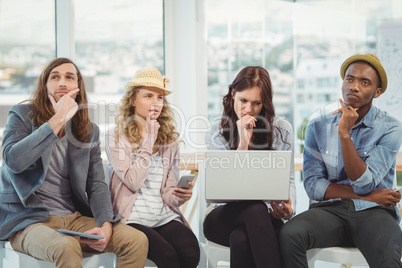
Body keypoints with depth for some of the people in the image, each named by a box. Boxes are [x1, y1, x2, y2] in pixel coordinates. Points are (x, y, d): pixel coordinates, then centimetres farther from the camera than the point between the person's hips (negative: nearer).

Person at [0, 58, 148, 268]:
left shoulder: (89, 131, 13)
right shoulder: (22, 115, 1)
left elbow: (97, 185, 8)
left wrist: (106, 225, -11)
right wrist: (58, 120, -19)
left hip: (74, 219, 5)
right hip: (29, 220, -4)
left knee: (137, 240, -17)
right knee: (66, 247, -38)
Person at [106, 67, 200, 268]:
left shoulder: (169, 139, 16)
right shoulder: (116, 136, 2)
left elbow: (168, 192, 12)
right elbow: (133, 182, -10)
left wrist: (180, 195, -12)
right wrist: (148, 141, -6)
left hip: (164, 216, 4)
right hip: (133, 218, -4)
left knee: (191, 251, -27)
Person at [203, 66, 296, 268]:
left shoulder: (281, 130, 2)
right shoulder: (216, 136, 0)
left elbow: (288, 179, 6)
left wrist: (287, 207, -16)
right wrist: (243, 143, -19)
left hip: (265, 218, 0)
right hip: (224, 217, 0)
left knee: (241, 239, -36)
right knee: (255, 207, -36)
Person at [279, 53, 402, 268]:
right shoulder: (318, 127, 7)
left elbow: (364, 183, -10)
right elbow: (313, 185, -1)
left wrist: (344, 133, -17)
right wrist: (366, 196, -7)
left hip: (372, 211, -3)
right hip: (330, 209, 3)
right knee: (288, 235, -28)